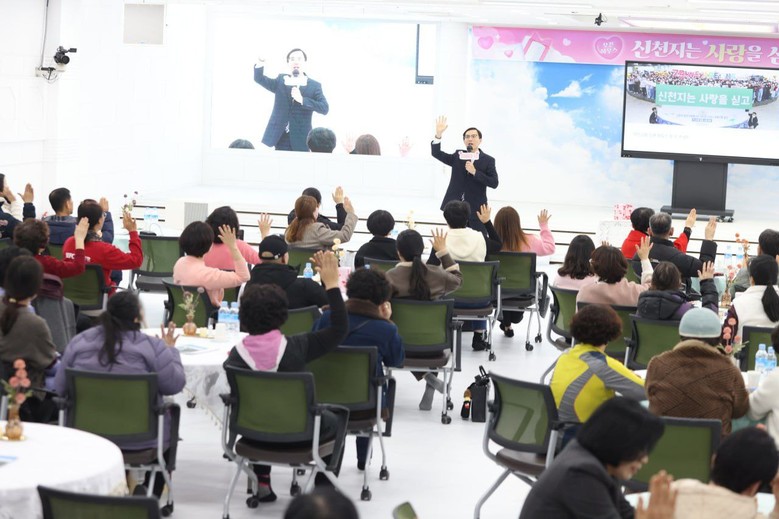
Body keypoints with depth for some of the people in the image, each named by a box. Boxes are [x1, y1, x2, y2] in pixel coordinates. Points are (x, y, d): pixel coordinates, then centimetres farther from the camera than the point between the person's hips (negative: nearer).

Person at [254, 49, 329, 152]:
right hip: (280, 138, 2)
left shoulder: (314, 86, 3)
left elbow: (325, 108, -9)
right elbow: (259, 79, 3)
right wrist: (260, 62, -17)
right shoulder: (280, 81, 12)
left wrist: (302, 100, -19)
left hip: (300, 139, -2)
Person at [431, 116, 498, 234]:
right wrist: (438, 134, -11)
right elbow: (436, 153, 4)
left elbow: (494, 183, -9)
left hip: (476, 210, -2)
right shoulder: (457, 156, 10)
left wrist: (474, 172, -17)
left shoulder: (488, 160, 1)